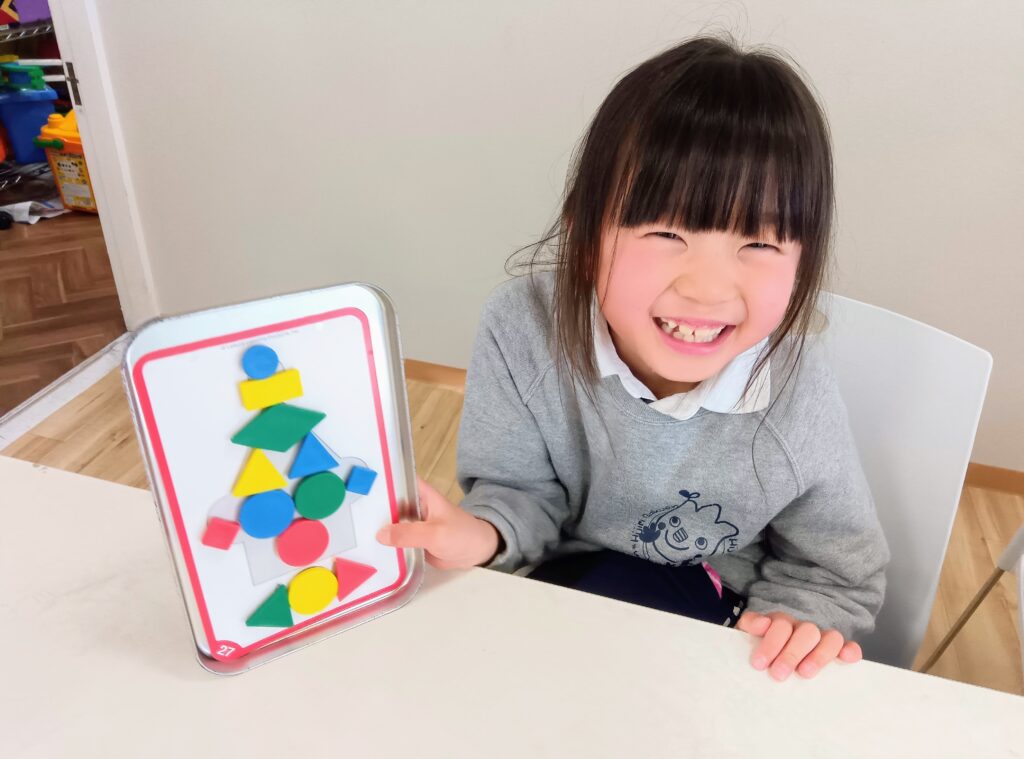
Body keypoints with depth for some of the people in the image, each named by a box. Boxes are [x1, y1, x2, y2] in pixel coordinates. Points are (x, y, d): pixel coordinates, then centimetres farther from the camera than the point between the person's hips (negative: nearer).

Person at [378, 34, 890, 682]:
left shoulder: (798, 390, -26)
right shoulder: (524, 329, -26)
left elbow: (837, 573, -9)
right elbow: (525, 488, -12)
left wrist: (793, 624, -29)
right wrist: (487, 531, -33)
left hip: (718, 614, 1)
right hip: (573, 575, 0)